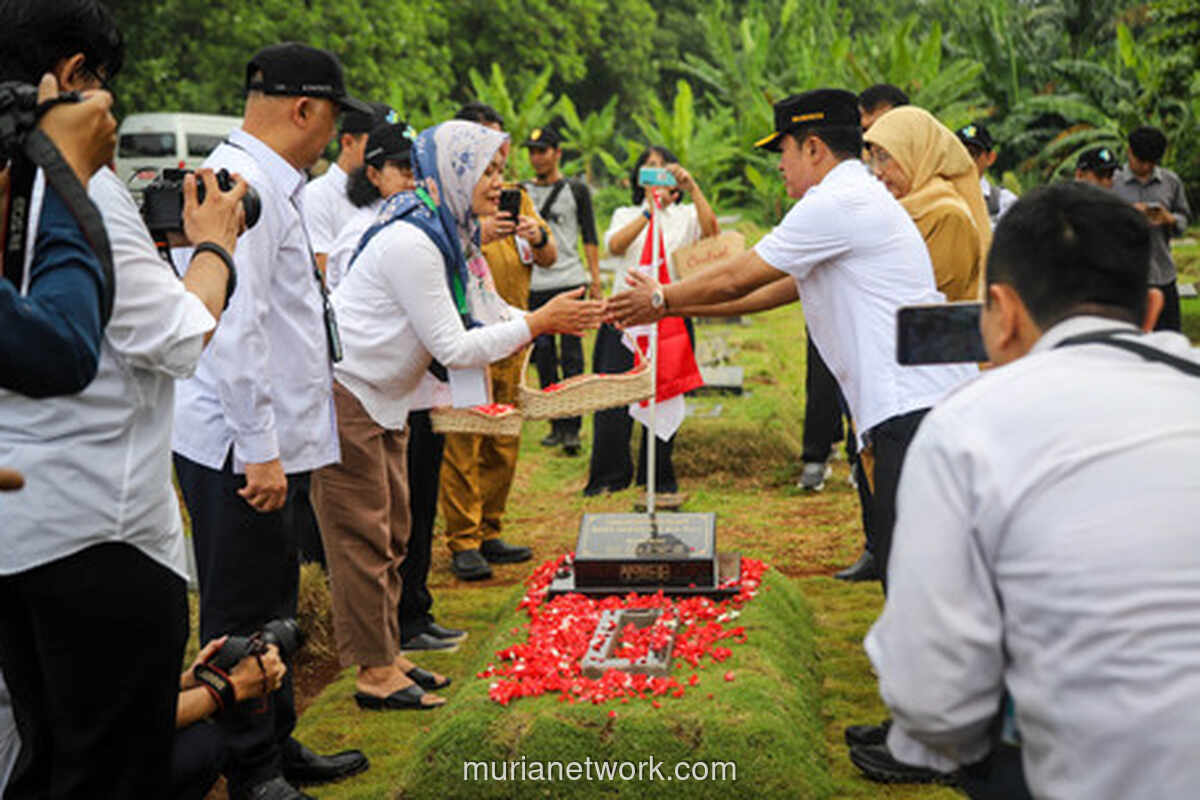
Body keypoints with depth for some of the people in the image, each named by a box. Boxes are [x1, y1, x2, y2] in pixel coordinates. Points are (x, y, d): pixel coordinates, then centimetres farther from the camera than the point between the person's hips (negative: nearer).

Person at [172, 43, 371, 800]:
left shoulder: (273, 184, 14)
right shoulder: (242, 185, -18)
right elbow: (234, 327, -24)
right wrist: (259, 448, -24)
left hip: (275, 439, 10)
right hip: (243, 447, -10)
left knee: (274, 607, 20)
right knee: (244, 617, 3)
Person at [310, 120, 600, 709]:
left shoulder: (452, 237, 6)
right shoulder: (410, 241, -24)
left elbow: (491, 313, 10)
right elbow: (454, 349, -24)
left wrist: (561, 317, -4)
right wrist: (538, 324, -21)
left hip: (384, 396, 10)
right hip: (342, 394, -10)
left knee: (391, 532, 14)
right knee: (363, 538, -3)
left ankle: (387, 656, 24)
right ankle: (374, 674, 6)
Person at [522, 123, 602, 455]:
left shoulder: (576, 190, 8)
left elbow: (589, 237, 6)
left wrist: (595, 278, -2)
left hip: (569, 281, -3)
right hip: (533, 284, 3)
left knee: (571, 356, -7)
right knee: (543, 354, 4)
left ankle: (572, 428, -7)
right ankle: (556, 426, 12)